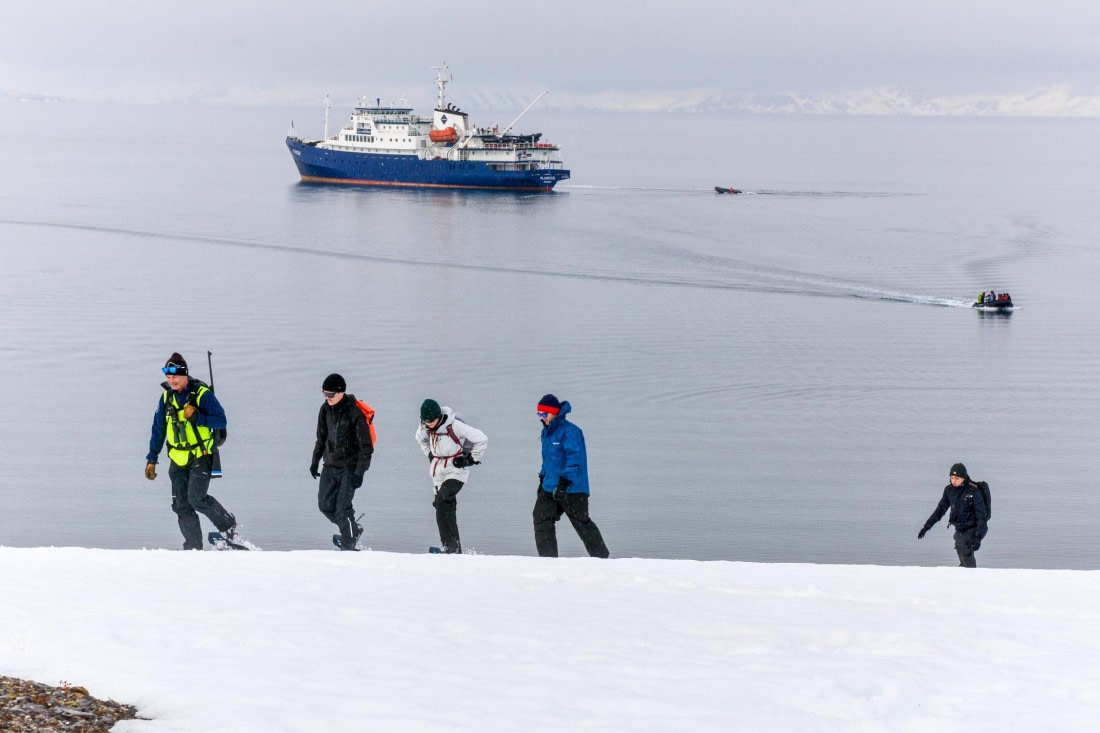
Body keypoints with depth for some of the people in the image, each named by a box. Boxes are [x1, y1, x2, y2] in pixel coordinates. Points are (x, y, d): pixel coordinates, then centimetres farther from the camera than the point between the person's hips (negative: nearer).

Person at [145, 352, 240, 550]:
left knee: (197, 499, -18)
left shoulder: (202, 394, -10)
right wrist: (151, 459, 13)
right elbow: (158, 430, 14)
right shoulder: (166, 397, 7)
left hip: (201, 457, -6)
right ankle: (193, 548, 4)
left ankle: (228, 525, 6)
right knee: (181, 506, 0)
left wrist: (197, 418, -25)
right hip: (178, 460, 6)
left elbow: (221, 420, -12)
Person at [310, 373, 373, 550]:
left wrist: (360, 472, -20)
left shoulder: (355, 412, -18)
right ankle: (353, 530, 27)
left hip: (350, 467, -7)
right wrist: (315, 461, 18)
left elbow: (366, 445, -16)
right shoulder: (326, 409, 2)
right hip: (330, 466, 7)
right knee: (325, 505, 6)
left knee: (343, 507, -14)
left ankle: (348, 546, -5)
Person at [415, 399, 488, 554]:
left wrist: (471, 459, -12)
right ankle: (453, 548, 15)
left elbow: (482, 439, -17)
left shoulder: (455, 426, -23)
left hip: (457, 470, -7)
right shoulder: (424, 428, -4)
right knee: (447, 508, 8)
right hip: (438, 470, 7)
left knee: (442, 503, -24)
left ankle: (450, 546, -24)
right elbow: (421, 438, 23)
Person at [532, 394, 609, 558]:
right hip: (549, 488, 8)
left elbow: (575, 459, -20)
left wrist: (564, 483, -26)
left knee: (582, 523, 1)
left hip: (572, 488, -8)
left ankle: (601, 557, 15)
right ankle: (548, 558, -4)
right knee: (541, 520, -5)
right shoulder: (546, 432, 13)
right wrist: (542, 480, 24)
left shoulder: (570, 431, -14)